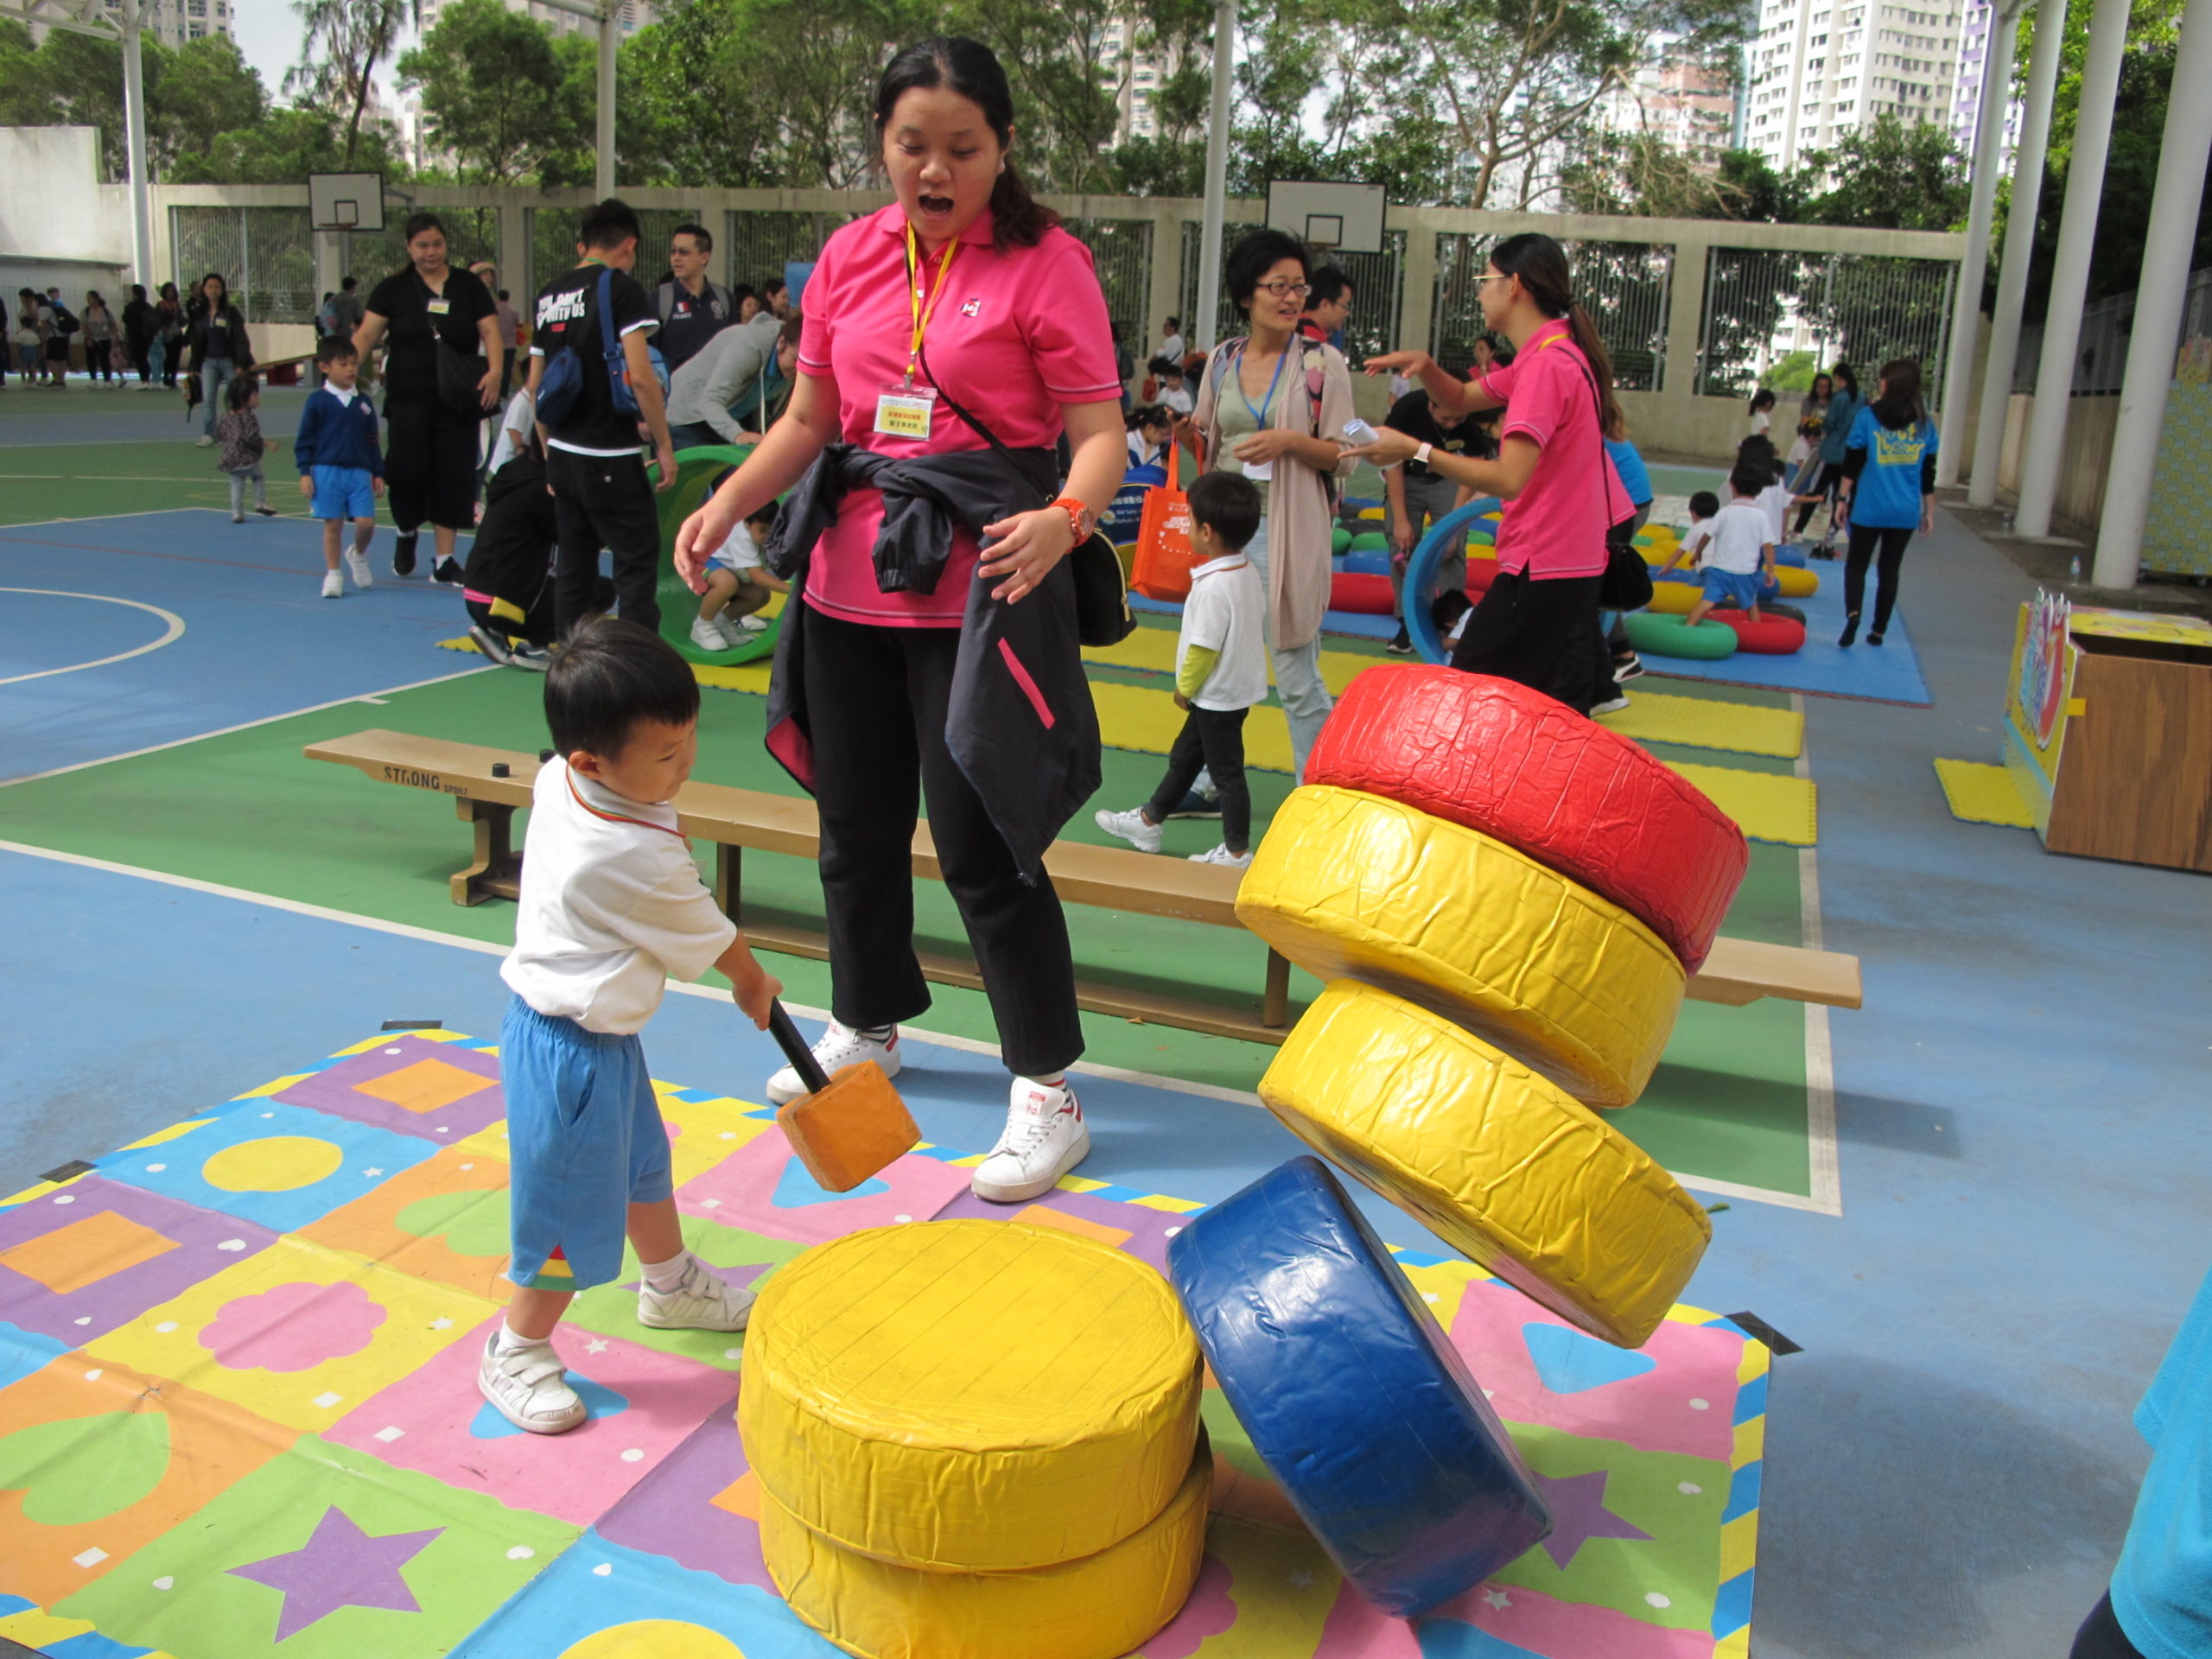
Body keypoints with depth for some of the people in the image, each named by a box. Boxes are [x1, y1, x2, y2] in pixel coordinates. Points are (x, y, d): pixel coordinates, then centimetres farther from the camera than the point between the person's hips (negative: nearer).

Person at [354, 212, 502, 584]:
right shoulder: (393, 288, 4)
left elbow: (490, 332, -1)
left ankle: (444, 561, 10)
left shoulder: (470, 285, 6)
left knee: (453, 476, 1)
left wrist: (494, 371, -20)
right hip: (408, 402, -1)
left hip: (458, 402, 1)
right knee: (407, 471, -4)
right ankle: (406, 533, 28)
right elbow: (366, 335, -2)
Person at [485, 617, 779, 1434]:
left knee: (643, 1160, 27)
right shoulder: (637, 859, -31)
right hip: (573, 1050, -10)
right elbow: (709, 940, -13)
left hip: (601, 1030, 10)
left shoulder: (557, 779, -9)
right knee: (572, 1209, 6)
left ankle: (673, 1285, 49)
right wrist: (754, 985, 4)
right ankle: (515, 1356, 27)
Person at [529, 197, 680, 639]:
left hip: (562, 454, 7)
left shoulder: (548, 296, 13)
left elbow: (535, 385, 16)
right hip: (610, 456, -7)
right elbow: (640, 376, -15)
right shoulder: (621, 288, -7)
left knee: (573, 560, 13)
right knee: (638, 559, -2)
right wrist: (664, 445, -8)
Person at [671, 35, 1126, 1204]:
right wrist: (728, 502, -2)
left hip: (978, 582, -6)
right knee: (856, 822, 17)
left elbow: (1100, 434, -10)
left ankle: (1047, 1092, 10)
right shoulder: (850, 257, 9)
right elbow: (809, 417, 14)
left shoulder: (1044, 262, -6)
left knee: (981, 845, -5)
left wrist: (1064, 520, -31)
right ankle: (864, 1026, 40)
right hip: (850, 576, 6)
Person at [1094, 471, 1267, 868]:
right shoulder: (1248, 572, 0)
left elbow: (1204, 648, -26)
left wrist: (1184, 687, -8)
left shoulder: (1213, 588, -28)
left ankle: (1238, 851, 16)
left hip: (1217, 695, -9)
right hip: (1238, 684, 9)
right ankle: (1148, 821, 34)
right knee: (1185, 755, 20)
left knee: (1225, 770, 3)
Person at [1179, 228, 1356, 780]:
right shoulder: (1222, 361, 9)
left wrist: (1291, 441, -19)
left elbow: (1346, 458, -4)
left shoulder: (1321, 362, -1)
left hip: (1287, 531, -4)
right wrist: (1188, 437, -4)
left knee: (1297, 677, -1)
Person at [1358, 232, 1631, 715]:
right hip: (1577, 565, 10)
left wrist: (1415, 450, -26)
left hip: (1541, 574, -10)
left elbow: (1508, 478, -28)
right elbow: (1461, 398, 23)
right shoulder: (1558, 355, 15)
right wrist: (1425, 365, 3)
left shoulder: (1546, 364, -18)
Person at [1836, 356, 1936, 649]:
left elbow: (1851, 464, -5)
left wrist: (1844, 498, 4)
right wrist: (1930, 511, 14)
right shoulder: (1925, 424, 3)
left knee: (1857, 563, 8)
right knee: (1890, 569, 12)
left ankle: (1852, 613, -17)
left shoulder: (1867, 416, -5)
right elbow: (1928, 474, 7)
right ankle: (1878, 631, 15)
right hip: (1905, 513, 2)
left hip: (1869, 509, -2)